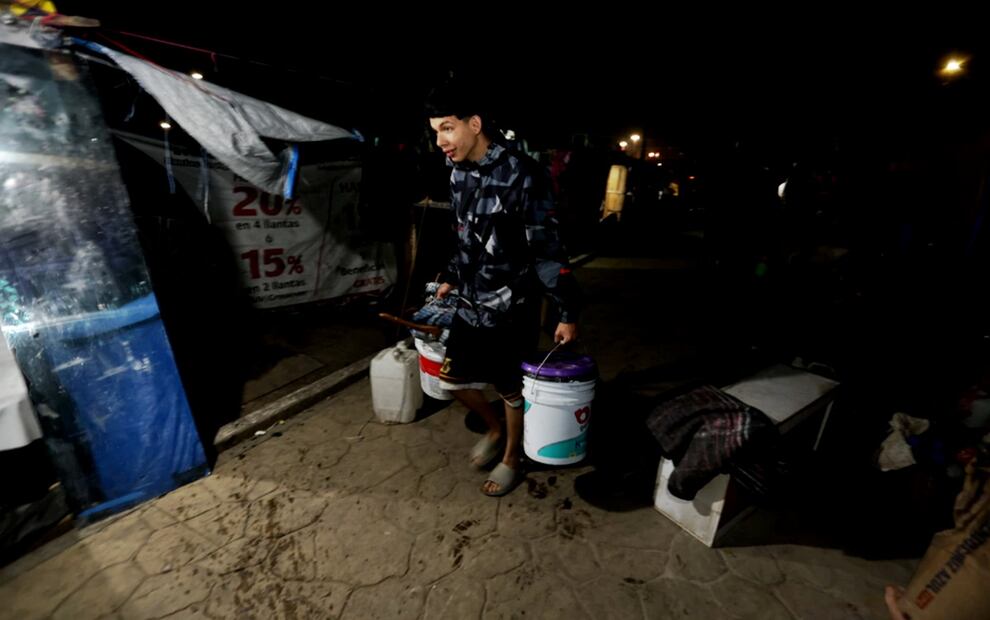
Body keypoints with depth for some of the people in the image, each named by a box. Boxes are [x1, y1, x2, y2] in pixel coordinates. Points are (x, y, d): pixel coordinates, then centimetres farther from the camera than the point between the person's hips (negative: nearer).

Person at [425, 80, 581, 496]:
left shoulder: (522, 176, -18)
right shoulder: (458, 174, 4)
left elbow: (548, 249, -17)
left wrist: (568, 313, -15)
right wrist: (452, 278, 26)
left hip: (512, 308, -7)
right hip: (471, 304, 7)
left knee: (511, 389, 10)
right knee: (452, 379, 15)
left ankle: (512, 458, 38)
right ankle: (494, 429, 43)